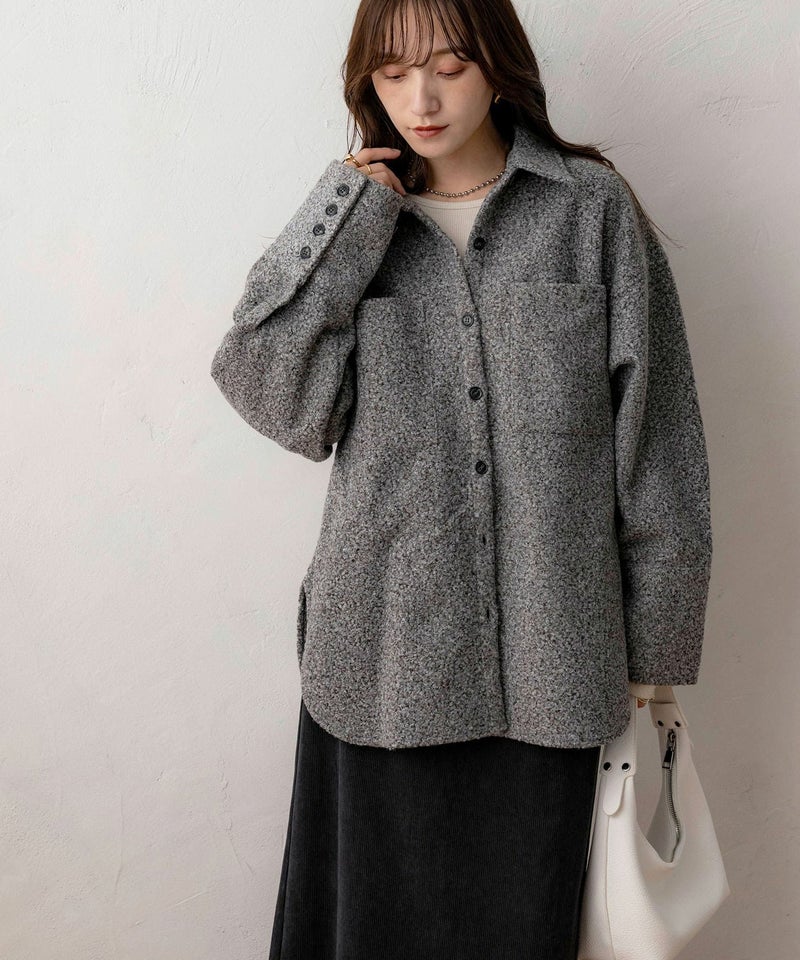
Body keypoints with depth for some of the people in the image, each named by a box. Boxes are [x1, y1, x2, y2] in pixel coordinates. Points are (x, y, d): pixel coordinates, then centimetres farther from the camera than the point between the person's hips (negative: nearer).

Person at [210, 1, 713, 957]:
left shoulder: (593, 209, 0)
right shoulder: (357, 222, 7)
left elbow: (654, 434, 0)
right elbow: (280, 398, -6)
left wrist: (650, 642, 1)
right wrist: (343, 226, -10)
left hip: (546, 649, -1)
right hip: (391, 639, 2)